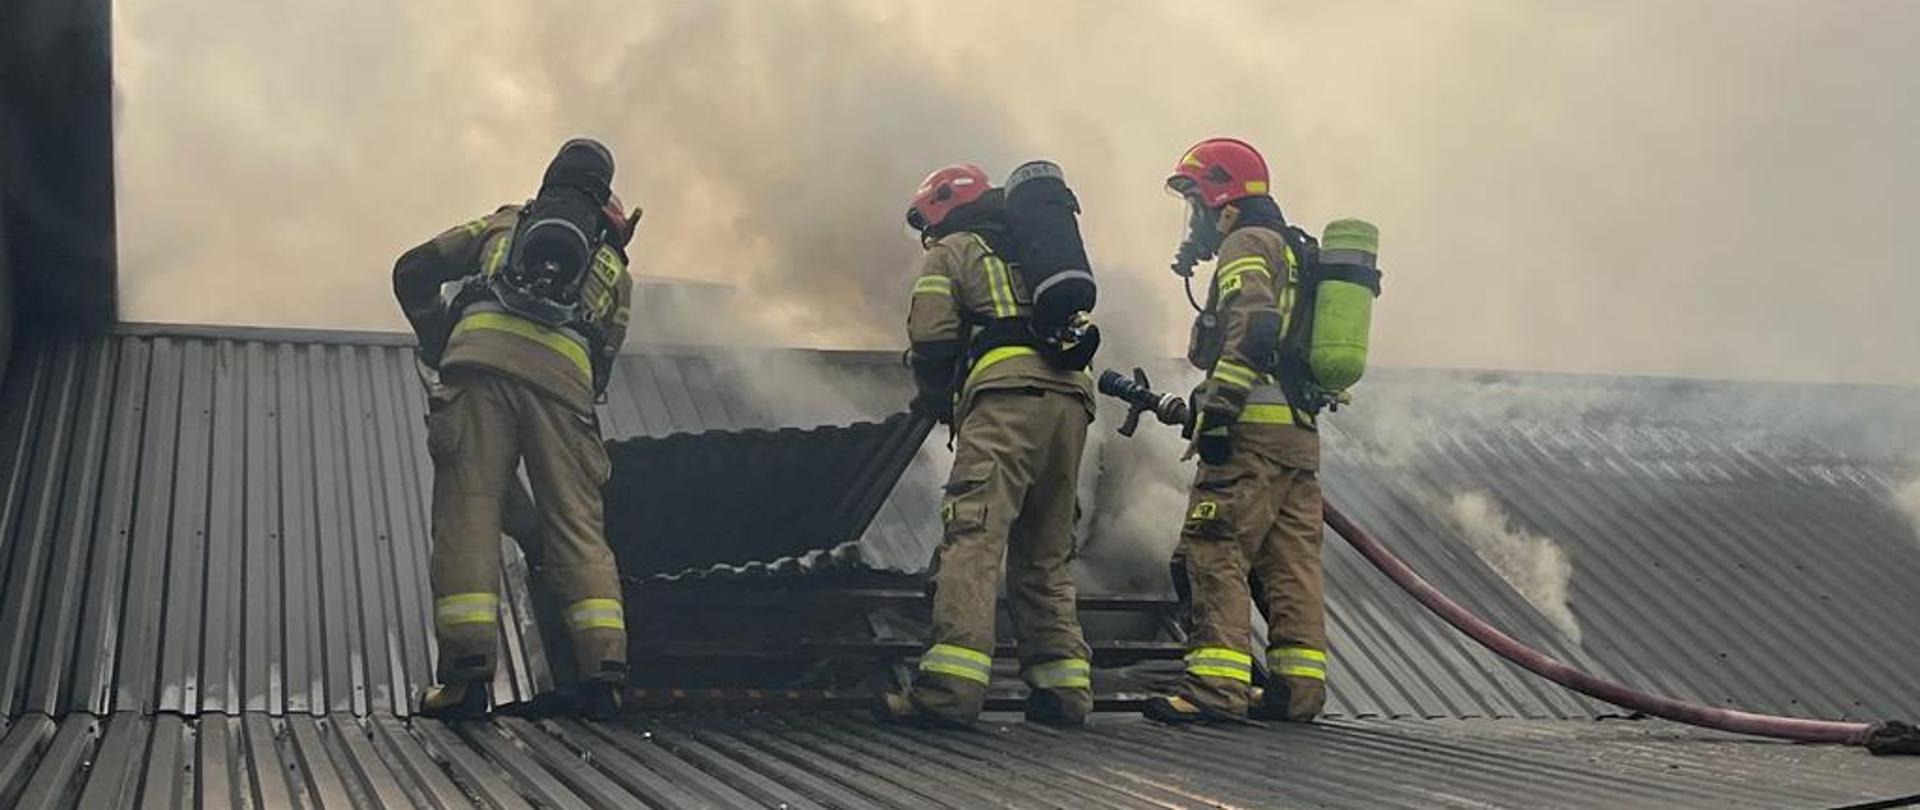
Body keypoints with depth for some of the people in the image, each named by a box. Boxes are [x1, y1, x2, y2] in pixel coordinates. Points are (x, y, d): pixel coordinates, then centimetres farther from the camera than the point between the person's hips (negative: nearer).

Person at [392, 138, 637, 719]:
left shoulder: (505, 223, 30)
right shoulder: (615, 266, 31)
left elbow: (413, 272, 27)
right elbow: (604, 359, 25)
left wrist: (439, 342, 38)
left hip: (483, 356, -1)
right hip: (563, 375, 1)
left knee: (468, 510, -3)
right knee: (577, 524, 5)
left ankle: (467, 670, -12)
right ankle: (604, 666, -6)